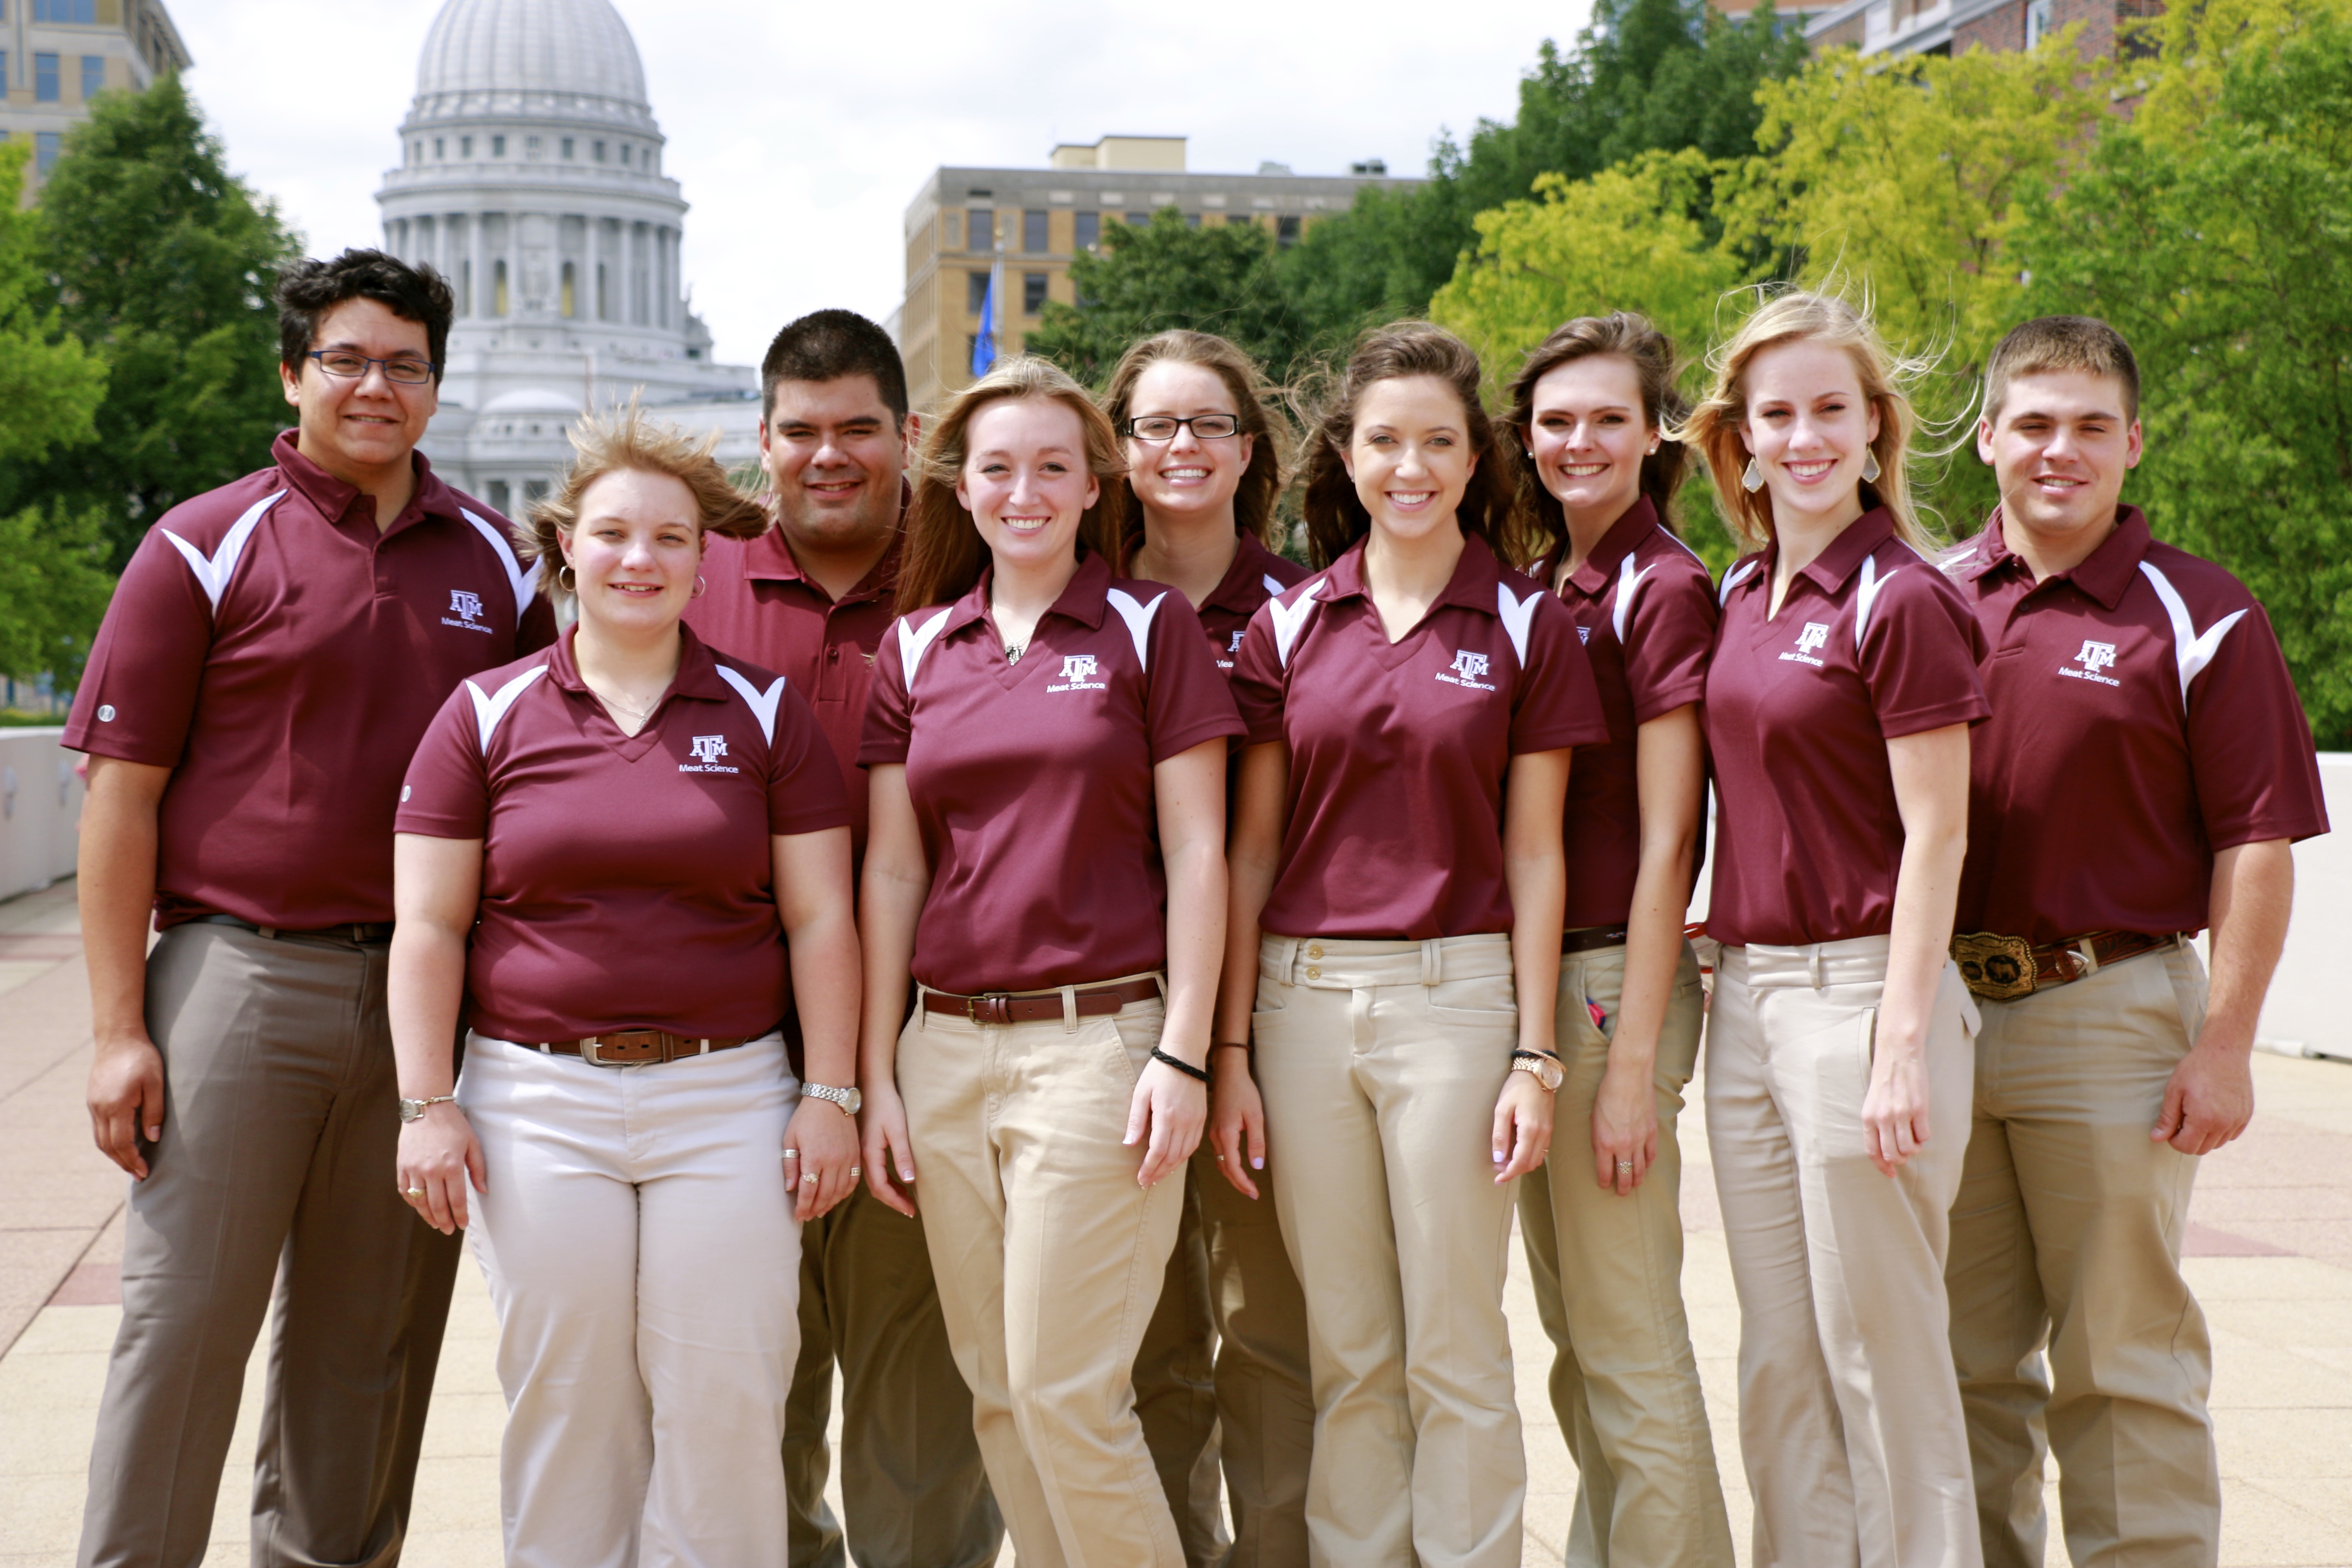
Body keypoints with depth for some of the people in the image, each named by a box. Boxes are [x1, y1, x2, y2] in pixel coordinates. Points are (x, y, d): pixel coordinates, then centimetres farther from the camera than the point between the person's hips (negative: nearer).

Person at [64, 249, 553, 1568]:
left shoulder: (491, 559, 10)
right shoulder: (208, 546, -1)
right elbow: (121, 791, -2)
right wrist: (119, 1028, -8)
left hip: (425, 992, 3)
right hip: (240, 974, -3)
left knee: (373, 1336, 12)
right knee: (186, 1323, 0)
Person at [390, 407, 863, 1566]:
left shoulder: (763, 713, 7)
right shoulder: (487, 714, 5)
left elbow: (819, 921, 5)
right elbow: (428, 926, 3)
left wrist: (830, 1094, -1)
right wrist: (427, 1105, -4)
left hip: (728, 1098, 0)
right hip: (537, 1102, 0)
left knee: (725, 1402, -1)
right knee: (564, 1402, 4)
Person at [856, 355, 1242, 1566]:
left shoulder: (1149, 628, 1)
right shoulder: (917, 646, 11)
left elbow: (1196, 854, -2)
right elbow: (891, 869, 11)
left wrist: (1183, 1054, -9)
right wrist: (877, 1074, 7)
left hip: (1097, 1039, -4)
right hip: (946, 1047, 4)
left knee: (1065, 1390, -5)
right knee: (996, 1392, 9)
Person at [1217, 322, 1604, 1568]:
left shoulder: (1525, 624, 2)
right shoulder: (1286, 626, 7)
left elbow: (1533, 853, 1)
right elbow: (1251, 847, 7)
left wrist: (1533, 1055, -5)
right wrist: (1229, 1051, 2)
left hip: (1456, 992, -2)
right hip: (1303, 996, 2)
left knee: (1456, 1349, 2)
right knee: (1346, 1351, 9)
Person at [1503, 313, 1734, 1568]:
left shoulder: (1664, 590, -10)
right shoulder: (1536, 589, 13)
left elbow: (1664, 844, -14)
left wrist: (1633, 1063, -16)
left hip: (1615, 980, -8)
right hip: (1530, 982, 8)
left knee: (1627, 1344, -2)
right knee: (1575, 1338, 16)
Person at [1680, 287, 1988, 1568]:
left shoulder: (1901, 600, -10)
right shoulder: (1741, 596, 12)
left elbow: (1934, 838, -13)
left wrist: (1903, 1044, -17)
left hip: (1858, 985, -7)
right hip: (1745, 990, 7)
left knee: (1879, 1353, 1)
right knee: (1778, 1355, 13)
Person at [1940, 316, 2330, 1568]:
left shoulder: (2199, 619, -3)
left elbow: (2256, 843, -6)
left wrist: (2224, 1044, -11)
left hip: (2110, 1012, -4)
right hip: (1942, 1013, 4)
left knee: (2121, 1362, 4)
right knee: (1965, 1359, 13)